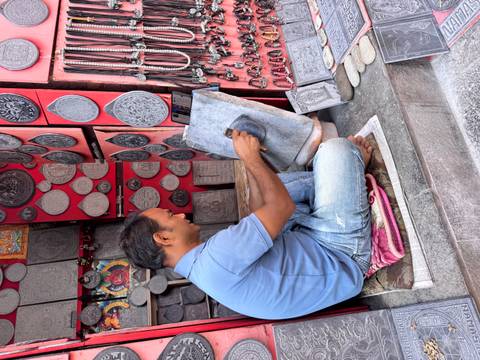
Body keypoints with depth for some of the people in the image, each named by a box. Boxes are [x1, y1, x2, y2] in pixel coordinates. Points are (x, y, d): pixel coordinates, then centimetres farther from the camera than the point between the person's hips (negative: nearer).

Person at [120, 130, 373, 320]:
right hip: (342, 256, -7)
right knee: (336, 148, -11)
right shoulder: (219, 254, -31)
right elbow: (282, 206, -26)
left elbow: (260, 219, 8)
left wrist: (250, 162, 3)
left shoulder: (200, 266, 2)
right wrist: (251, 157, -15)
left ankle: (351, 168, 31)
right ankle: (353, 162, 30)